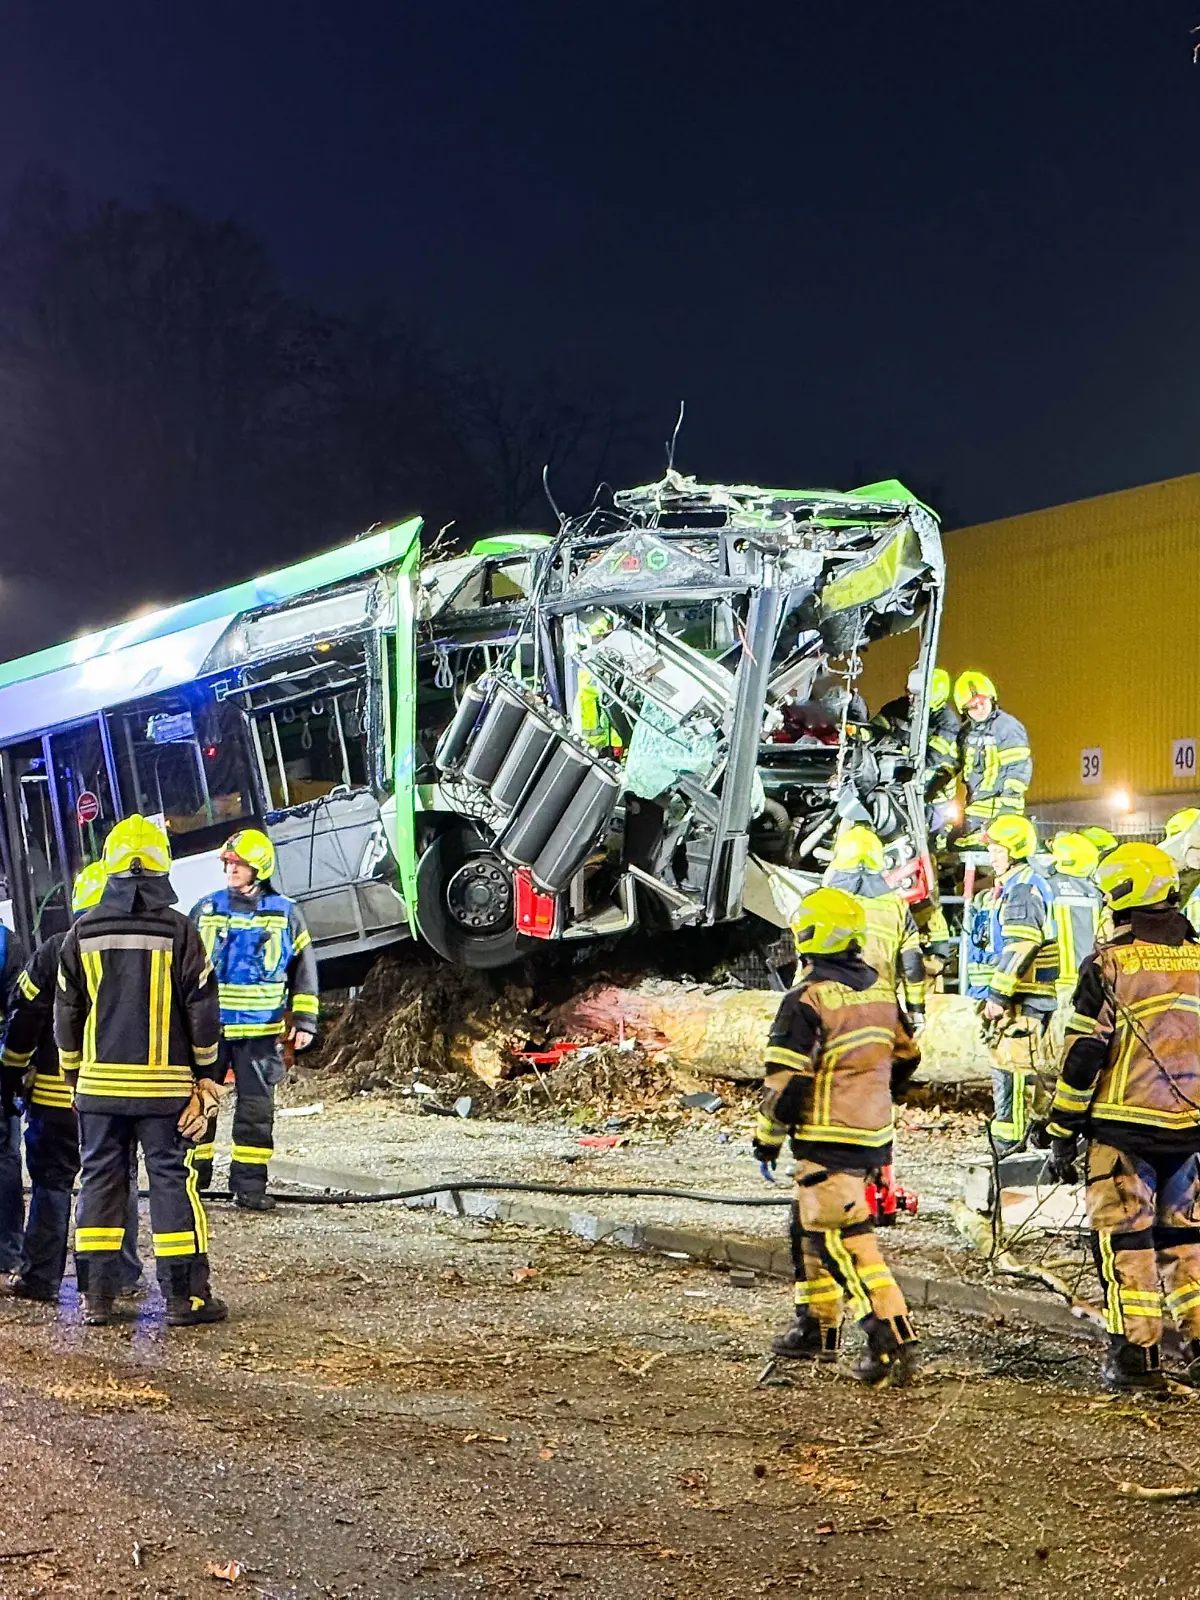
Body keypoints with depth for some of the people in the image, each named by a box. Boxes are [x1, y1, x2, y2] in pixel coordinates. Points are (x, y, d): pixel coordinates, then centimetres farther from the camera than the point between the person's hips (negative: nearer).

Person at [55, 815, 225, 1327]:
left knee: (99, 1180, 10)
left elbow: (66, 1012, 9)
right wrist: (206, 1074, 8)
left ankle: (95, 1296, 13)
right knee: (172, 1181, 3)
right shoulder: (178, 930, -7)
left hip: (99, 1083, 3)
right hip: (164, 1084, -3)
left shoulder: (83, 932, 3)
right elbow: (203, 1009, -4)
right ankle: (184, 1296, 5)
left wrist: (76, 1073, 19)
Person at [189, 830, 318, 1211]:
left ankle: (249, 1185, 10)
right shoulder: (206, 910, 5)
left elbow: (304, 971, 6)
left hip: (260, 1030, -1)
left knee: (256, 1107, 3)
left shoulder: (285, 913, 2)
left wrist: (305, 1022, 1)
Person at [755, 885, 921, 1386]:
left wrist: (768, 1137, -5)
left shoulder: (808, 1000, -18)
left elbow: (786, 1080, -17)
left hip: (829, 1140, -9)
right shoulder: (880, 989, 7)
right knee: (811, 1227, 20)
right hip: (874, 1133, 9)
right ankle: (817, 1329, 28)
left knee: (844, 1238, -6)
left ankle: (892, 1340, -11)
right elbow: (905, 1057, 19)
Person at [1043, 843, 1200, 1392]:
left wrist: (1062, 1135, -4)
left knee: (1125, 1241, 4)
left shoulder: (1108, 966, -10)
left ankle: (1135, 1355, 6)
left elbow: (1082, 1057, -10)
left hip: (1122, 1127, -5)